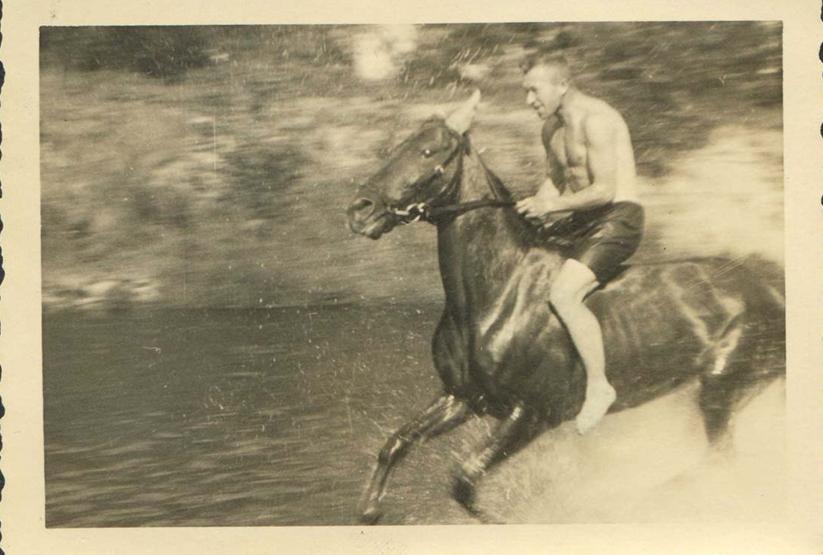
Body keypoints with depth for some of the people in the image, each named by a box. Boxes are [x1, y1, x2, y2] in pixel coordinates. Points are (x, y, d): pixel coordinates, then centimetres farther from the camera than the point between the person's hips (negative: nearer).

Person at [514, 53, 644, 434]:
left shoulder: (595, 119, -18)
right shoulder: (552, 126, 12)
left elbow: (605, 189, -23)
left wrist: (552, 205, -16)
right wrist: (535, 208, 3)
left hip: (616, 220, -10)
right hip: (580, 224, 10)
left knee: (562, 294, -26)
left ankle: (599, 387, -16)